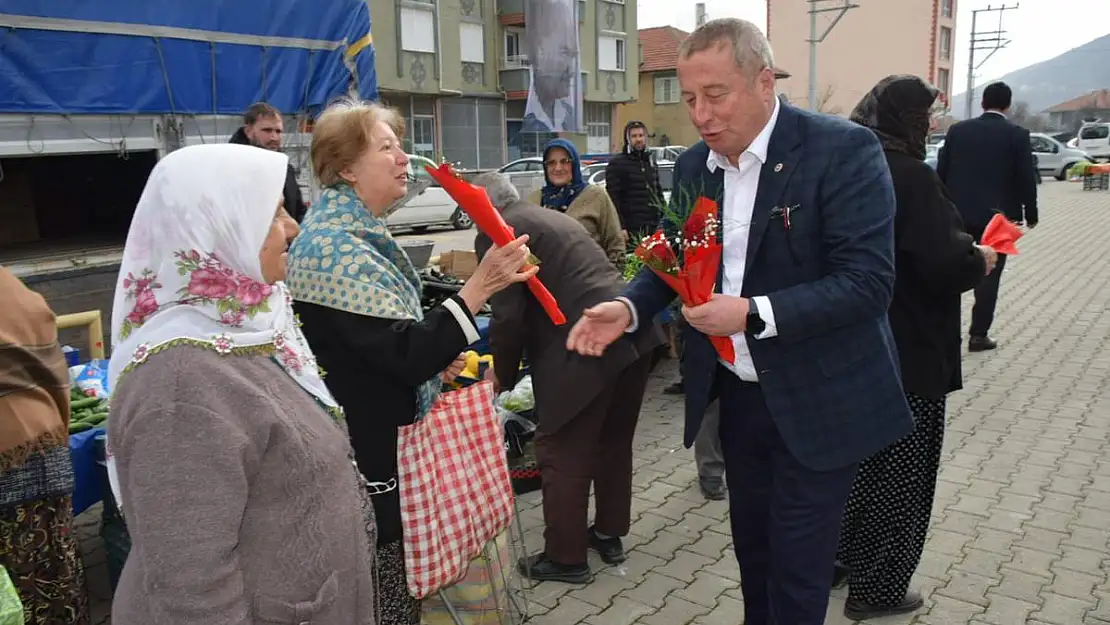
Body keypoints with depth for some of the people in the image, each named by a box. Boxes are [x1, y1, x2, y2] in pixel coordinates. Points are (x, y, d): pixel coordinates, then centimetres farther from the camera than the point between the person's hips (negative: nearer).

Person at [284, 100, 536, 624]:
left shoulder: (358, 233, 10)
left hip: (385, 447, 10)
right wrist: (480, 287, -31)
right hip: (366, 459, -10)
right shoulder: (333, 247, -21)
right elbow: (404, 355, -27)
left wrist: (434, 358, 4)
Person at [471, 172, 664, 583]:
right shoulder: (551, 217, 25)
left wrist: (503, 374, 9)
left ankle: (565, 558, 20)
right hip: (634, 332, 9)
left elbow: (508, 317, -8)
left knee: (562, 454, 7)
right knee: (613, 443, 22)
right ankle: (610, 534, 38)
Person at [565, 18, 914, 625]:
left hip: (816, 400, -5)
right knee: (751, 545, 20)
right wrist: (628, 307, -8)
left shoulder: (844, 150, -17)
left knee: (797, 563, 7)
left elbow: (867, 282, -22)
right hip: (737, 392, 6)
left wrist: (753, 314, -28)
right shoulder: (693, 165, 1)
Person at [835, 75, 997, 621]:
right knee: (896, 471, 6)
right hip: (905, 352, -8)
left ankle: (835, 556, 35)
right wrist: (980, 261, -3)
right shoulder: (911, 177, -20)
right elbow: (944, 265, -24)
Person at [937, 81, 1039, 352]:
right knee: (989, 275, 5)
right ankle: (978, 334, 7)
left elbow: (941, 171, 3)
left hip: (959, 213, 3)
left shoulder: (957, 130, 1)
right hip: (998, 215, -2)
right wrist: (1030, 213, 6)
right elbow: (1026, 178, -6)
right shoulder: (1017, 134, -6)